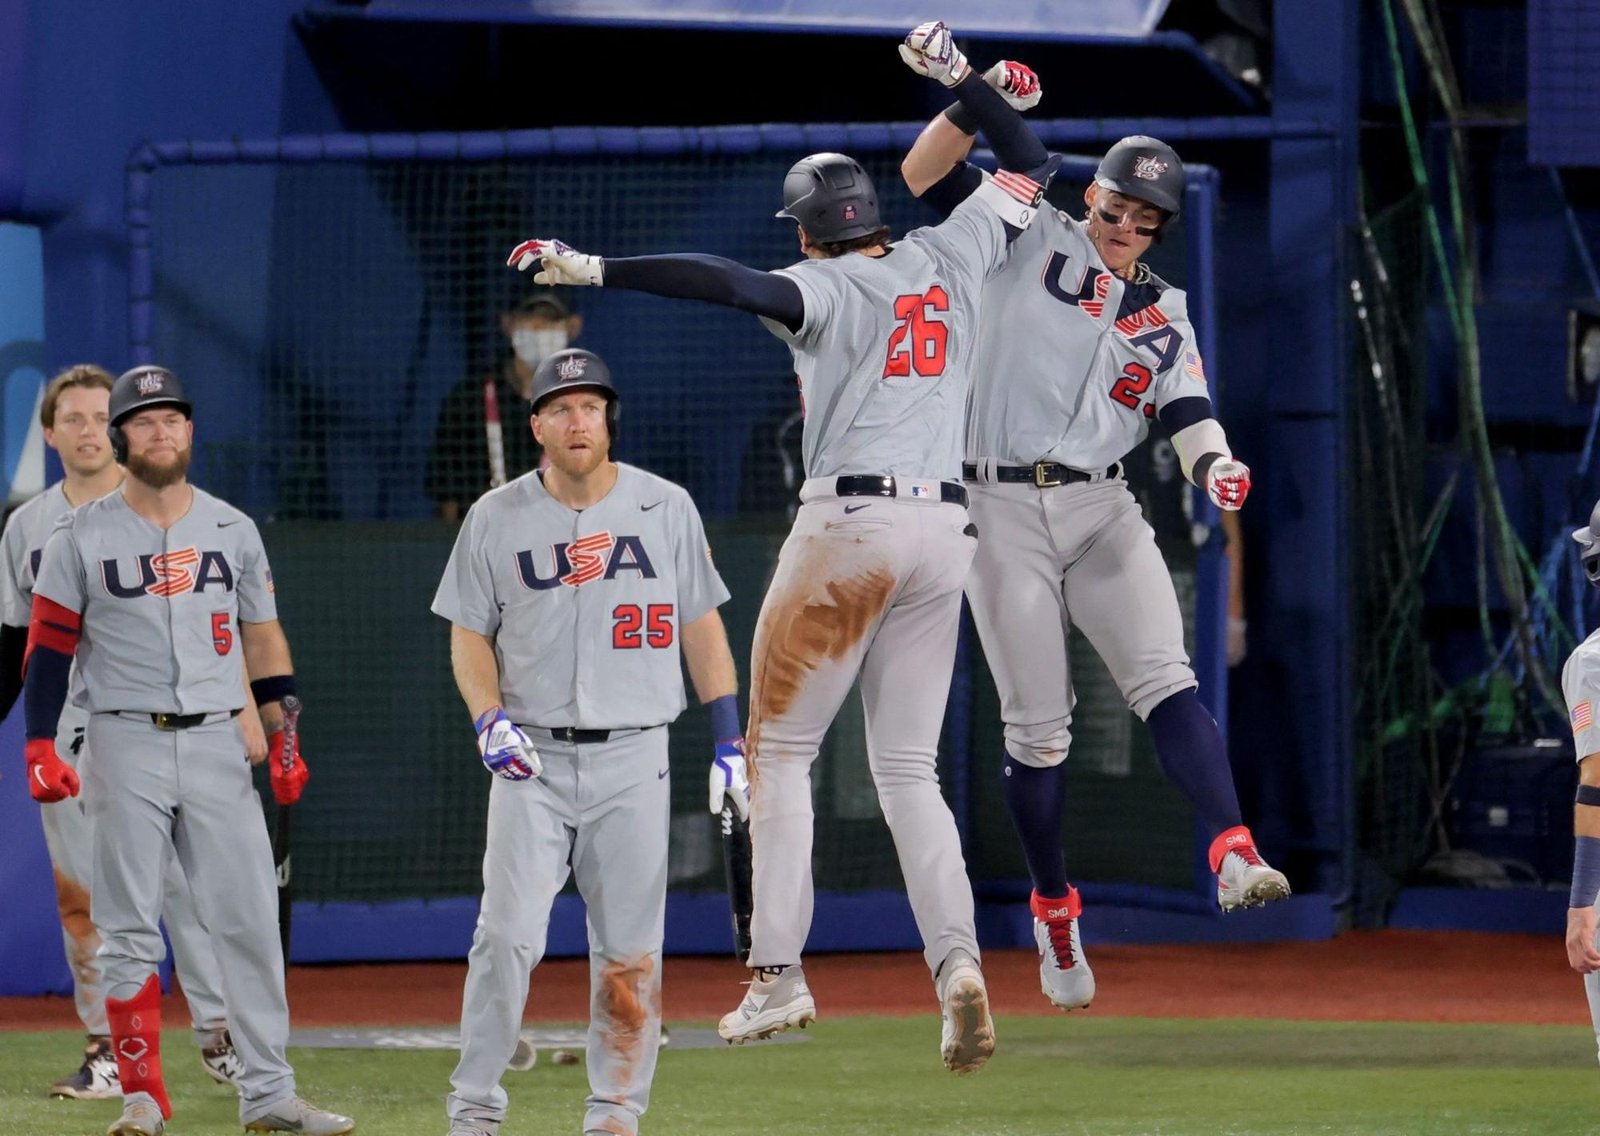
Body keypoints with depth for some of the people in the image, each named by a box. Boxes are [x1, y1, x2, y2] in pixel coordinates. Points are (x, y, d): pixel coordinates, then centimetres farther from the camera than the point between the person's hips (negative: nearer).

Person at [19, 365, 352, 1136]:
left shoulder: (233, 530, 10)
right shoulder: (81, 537, 1)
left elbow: (262, 638, 14)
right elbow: (49, 647, 0)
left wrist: (284, 739, 8)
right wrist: (40, 747, -9)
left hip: (218, 746, 2)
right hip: (125, 745, -2)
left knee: (250, 921, -2)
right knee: (129, 931, -2)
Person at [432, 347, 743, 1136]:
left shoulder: (665, 508, 4)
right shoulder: (496, 518, 2)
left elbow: (701, 626, 10)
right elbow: (469, 635, 8)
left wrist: (729, 740, 4)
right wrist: (490, 719, -10)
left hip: (633, 760, 1)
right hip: (532, 760, -1)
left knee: (629, 948, 2)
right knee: (508, 934, -11)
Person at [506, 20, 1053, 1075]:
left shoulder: (825, 291, -4)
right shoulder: (948, 257, 12)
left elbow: (727, 281, -23)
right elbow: (1027, 161, 25)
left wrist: (593, 268, -26)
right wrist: (957, 74, 24)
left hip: (850, 522, -6)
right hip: (947, 532, 6)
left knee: (781, 750, 6)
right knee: (909, 769, 8)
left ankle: (779, 974, -2)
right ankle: (958, 963, -13)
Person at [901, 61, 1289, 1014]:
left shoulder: (1164, 317, 14)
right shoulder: (1034, 240, 6)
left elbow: (1190, 421, 4)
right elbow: (924, 175, -1)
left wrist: (1218, 465, -19)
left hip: (1103, 510, 2)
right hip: (1003, 511, -2)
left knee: (1166, 680, -18)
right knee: (1037, 726, -1)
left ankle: (1234, 857, -31)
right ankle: (1055, 909, 14)